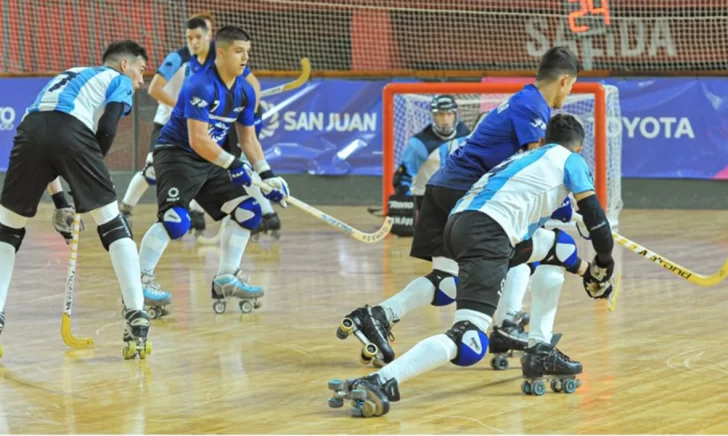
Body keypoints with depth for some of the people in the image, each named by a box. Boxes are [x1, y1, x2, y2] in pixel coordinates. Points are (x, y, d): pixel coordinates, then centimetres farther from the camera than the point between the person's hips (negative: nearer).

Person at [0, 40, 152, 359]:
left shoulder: (68, 76, 42)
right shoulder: (119, 81, 25)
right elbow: (106, 130, 5)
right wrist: (90, 174, 19)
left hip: (30, 127, 4)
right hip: (72, 130, -4)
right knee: (112, 224, 6)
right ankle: (136, 317, -2)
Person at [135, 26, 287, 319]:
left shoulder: (245, 92, 4)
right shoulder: (201, 86, -22)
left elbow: (248, 139, 12)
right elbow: (198, 140, -27)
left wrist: (267, 175, 1)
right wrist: (233, 165, -28)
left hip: (210, 161, 9)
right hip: (175, 153, -9)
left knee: (247, 211, 3)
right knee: (175, 220, -25)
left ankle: (226, 280, 14)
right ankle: (139, 282, -15)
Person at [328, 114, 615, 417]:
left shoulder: (526, 158, 36)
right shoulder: (570, 159, 18)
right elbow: (594, 215, 13)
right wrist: (603, 265, 30)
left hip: (458, 222, 8)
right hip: (489, 231, -8)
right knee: (468, 344, -19)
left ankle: (538, 354, 26)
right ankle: (378, 383, -38)